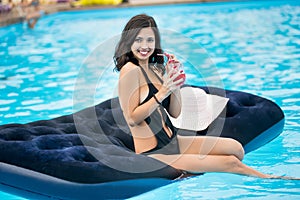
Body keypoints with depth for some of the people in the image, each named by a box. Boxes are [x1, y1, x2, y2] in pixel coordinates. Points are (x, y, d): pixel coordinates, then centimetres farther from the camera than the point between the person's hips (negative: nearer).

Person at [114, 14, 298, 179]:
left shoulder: (155, 69, 10)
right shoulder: (130, 70, -13)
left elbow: (175, 113, 10)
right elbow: (132, 119, -18)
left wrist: (175, 83, -4)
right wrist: (162, 93, -22)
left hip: (173, 142, 9)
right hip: (154, 154, -8)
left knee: (235, 148, 1)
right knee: (231, 162, -8)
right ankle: (272, 180, 16)